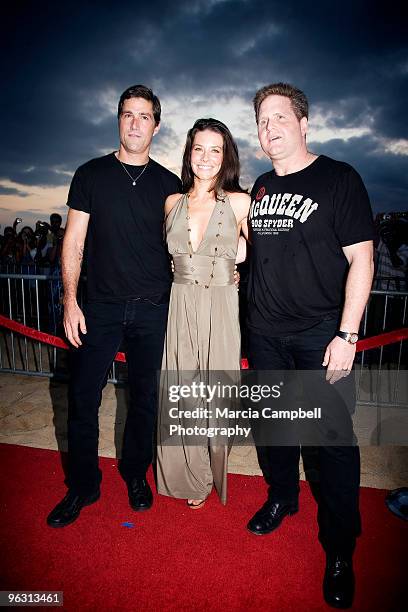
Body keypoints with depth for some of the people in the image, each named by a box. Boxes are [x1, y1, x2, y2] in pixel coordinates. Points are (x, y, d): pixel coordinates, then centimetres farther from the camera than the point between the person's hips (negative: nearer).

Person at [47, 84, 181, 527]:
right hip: (101, 307, 0)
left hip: (154, 309, 1)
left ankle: (135, 475, 32)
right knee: (83, 399, 3)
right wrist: (70, 301, -5)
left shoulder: (169, 184, 8)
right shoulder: (92, 174, 5)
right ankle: (82, 486, 24)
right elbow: (73, 243, 3)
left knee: (145, 399, 10)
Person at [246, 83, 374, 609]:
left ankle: (339, 550, 21)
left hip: (321, 333, -5)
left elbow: (361, 258, -10)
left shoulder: (338, 179, -5)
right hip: (265, 333, 6)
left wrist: (346, 335, -16)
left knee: (333, 438, 2)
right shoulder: (261, 187, 12)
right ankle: (282, 497, 42)